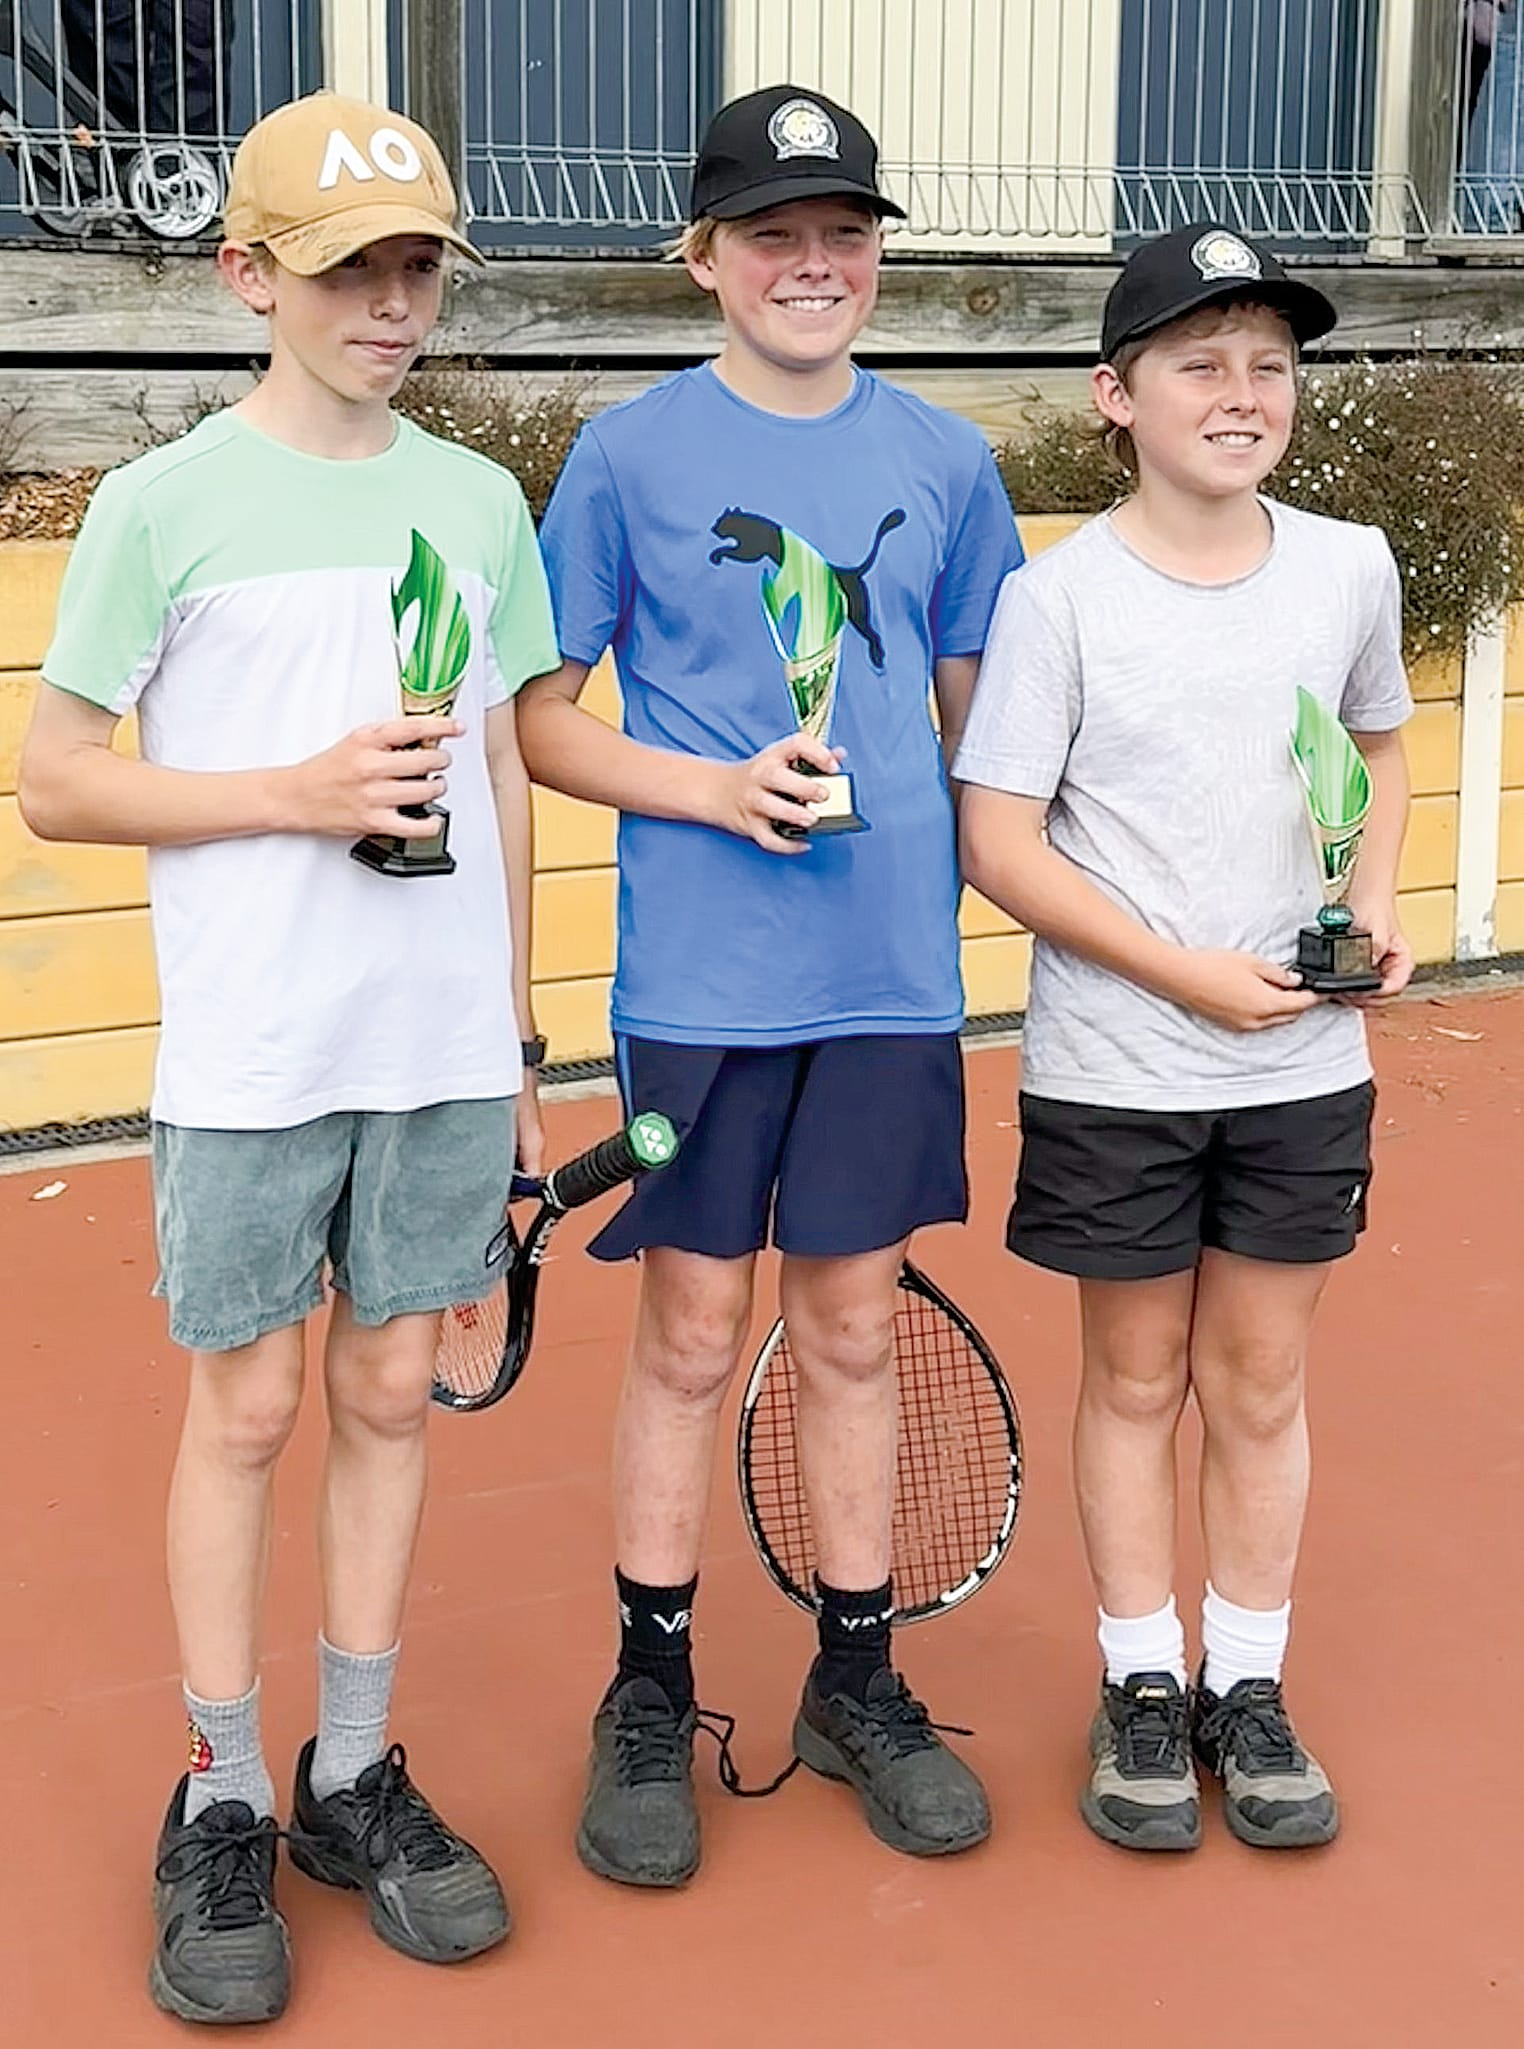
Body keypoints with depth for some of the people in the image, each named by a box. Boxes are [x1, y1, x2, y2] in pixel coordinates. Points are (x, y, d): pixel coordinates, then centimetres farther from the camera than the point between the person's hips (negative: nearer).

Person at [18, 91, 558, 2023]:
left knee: (390, 1389, 10)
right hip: (250, 1056, -4)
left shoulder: (479, 502, 8)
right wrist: (295, 794, -16)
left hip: (444, 1048, 4)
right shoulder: (164, 505, -5)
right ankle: (219, 1807, 17)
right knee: (244, 1410, 4)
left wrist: (517, 1039, 13)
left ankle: (355, 1775, 23)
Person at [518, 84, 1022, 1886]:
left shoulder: (943, 463, 6)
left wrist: (940, 883, 5)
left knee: (854, 1331, 12)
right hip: (701, 979, -2)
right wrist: (723, 791, -15)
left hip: (892, 976, 3)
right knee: (690, 1341, 5)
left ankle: (855, 1683, 26)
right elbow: (542, 720, -1)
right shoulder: (628, 456, -2)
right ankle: (650, 1696, 21)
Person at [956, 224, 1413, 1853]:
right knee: (1135, 1376, 10)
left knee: (1261, 1382, 11)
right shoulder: (1059, 598, -11)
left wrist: (1374, 900, 1)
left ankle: (1249, 1688, 26)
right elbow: (998, 842, -12)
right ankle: (1142, 1686, 25)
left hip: (1302, 1065, 3)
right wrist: (1187, 973, -17)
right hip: (1115, 1072, -3)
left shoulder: (1349, 569, 1)